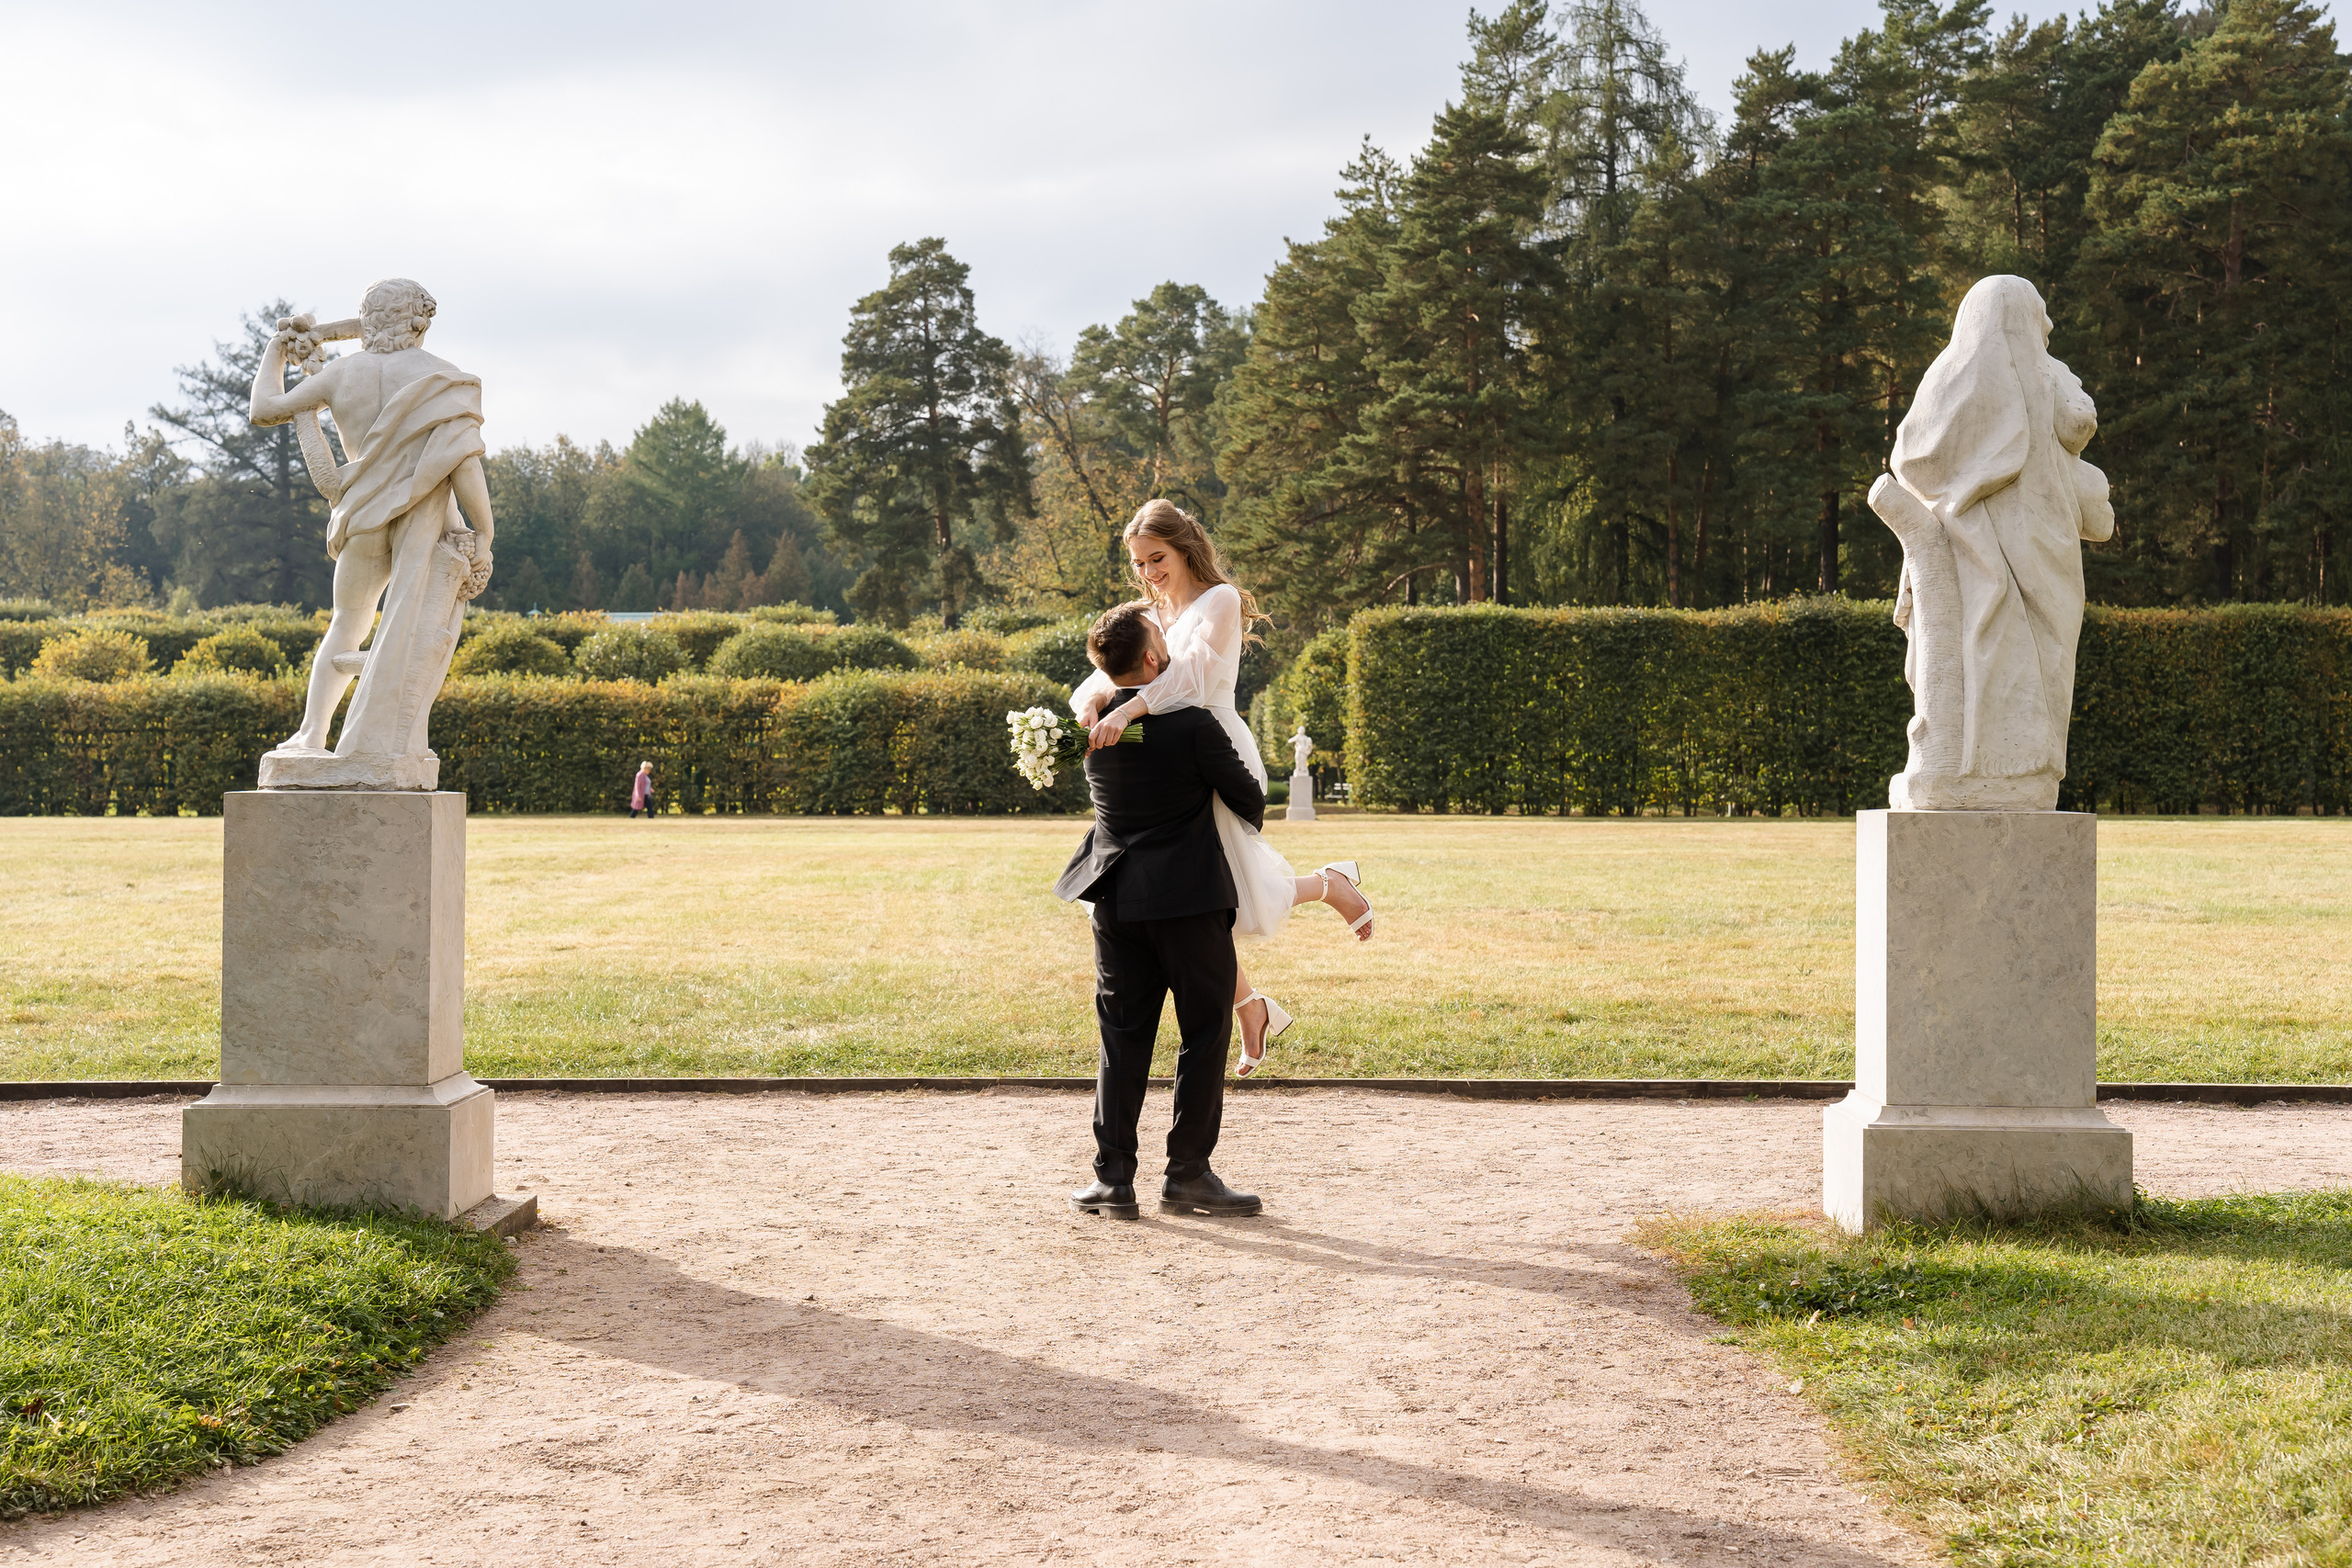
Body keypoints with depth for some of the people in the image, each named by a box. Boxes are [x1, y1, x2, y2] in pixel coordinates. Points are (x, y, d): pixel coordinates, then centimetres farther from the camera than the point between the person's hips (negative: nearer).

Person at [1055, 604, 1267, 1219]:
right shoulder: (1192, 726, -15)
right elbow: (1248, 797, -4)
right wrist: (1249, 823, 19)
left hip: (1116, 900, 5)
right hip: (1191, 896, -5)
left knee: (1123, 1038, 10)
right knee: (1204, 1033, 6)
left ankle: (1114, 1178, 10)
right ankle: (1188, 1174, 8)